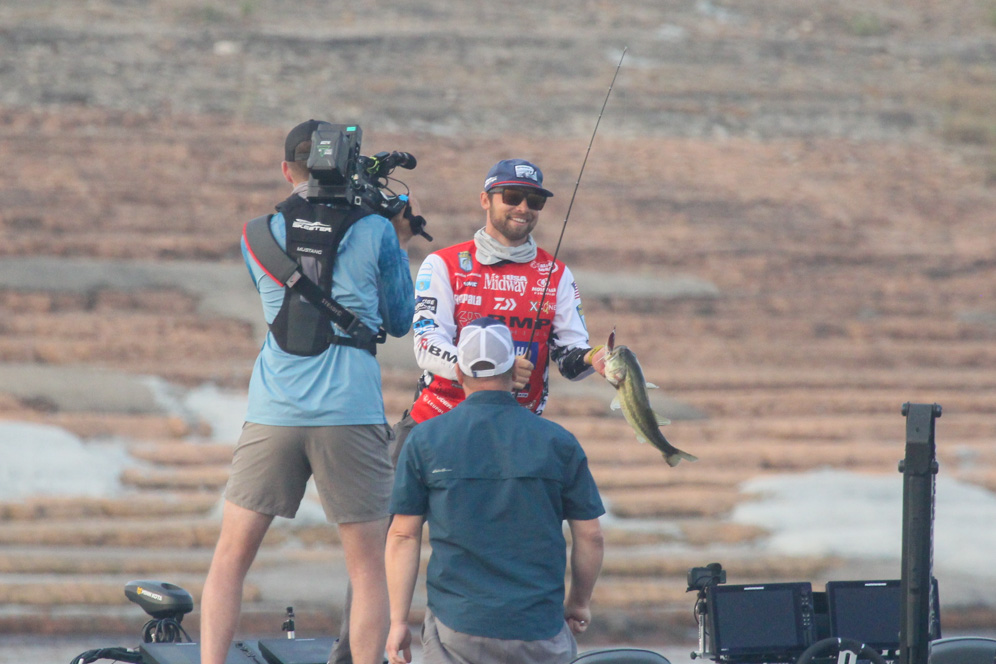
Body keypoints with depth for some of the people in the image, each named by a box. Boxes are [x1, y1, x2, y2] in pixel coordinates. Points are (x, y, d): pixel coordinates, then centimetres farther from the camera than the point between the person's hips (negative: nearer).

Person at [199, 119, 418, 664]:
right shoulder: (375, 231, 1)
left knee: (230, 558, 10)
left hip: (274, 414, 2)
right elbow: (400, 322, 12)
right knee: (366, 566, 5)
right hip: (352, 414, -2)